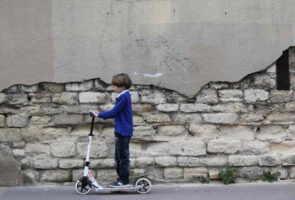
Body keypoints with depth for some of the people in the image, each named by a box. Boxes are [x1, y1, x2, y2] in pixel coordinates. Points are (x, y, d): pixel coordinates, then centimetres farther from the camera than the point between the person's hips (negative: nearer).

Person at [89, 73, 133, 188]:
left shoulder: (124, 97, -16)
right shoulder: (125, 96, 14)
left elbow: (114, 112, -17)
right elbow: (116, 113, 16)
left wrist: (99, 115, -10)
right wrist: (100, 114, 13)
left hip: (123, 132, -10)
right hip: (122, 131, 10)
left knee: (123, 155, -5)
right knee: (119, 156, 14)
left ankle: (123, 180, -1)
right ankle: (121, 179, 19)